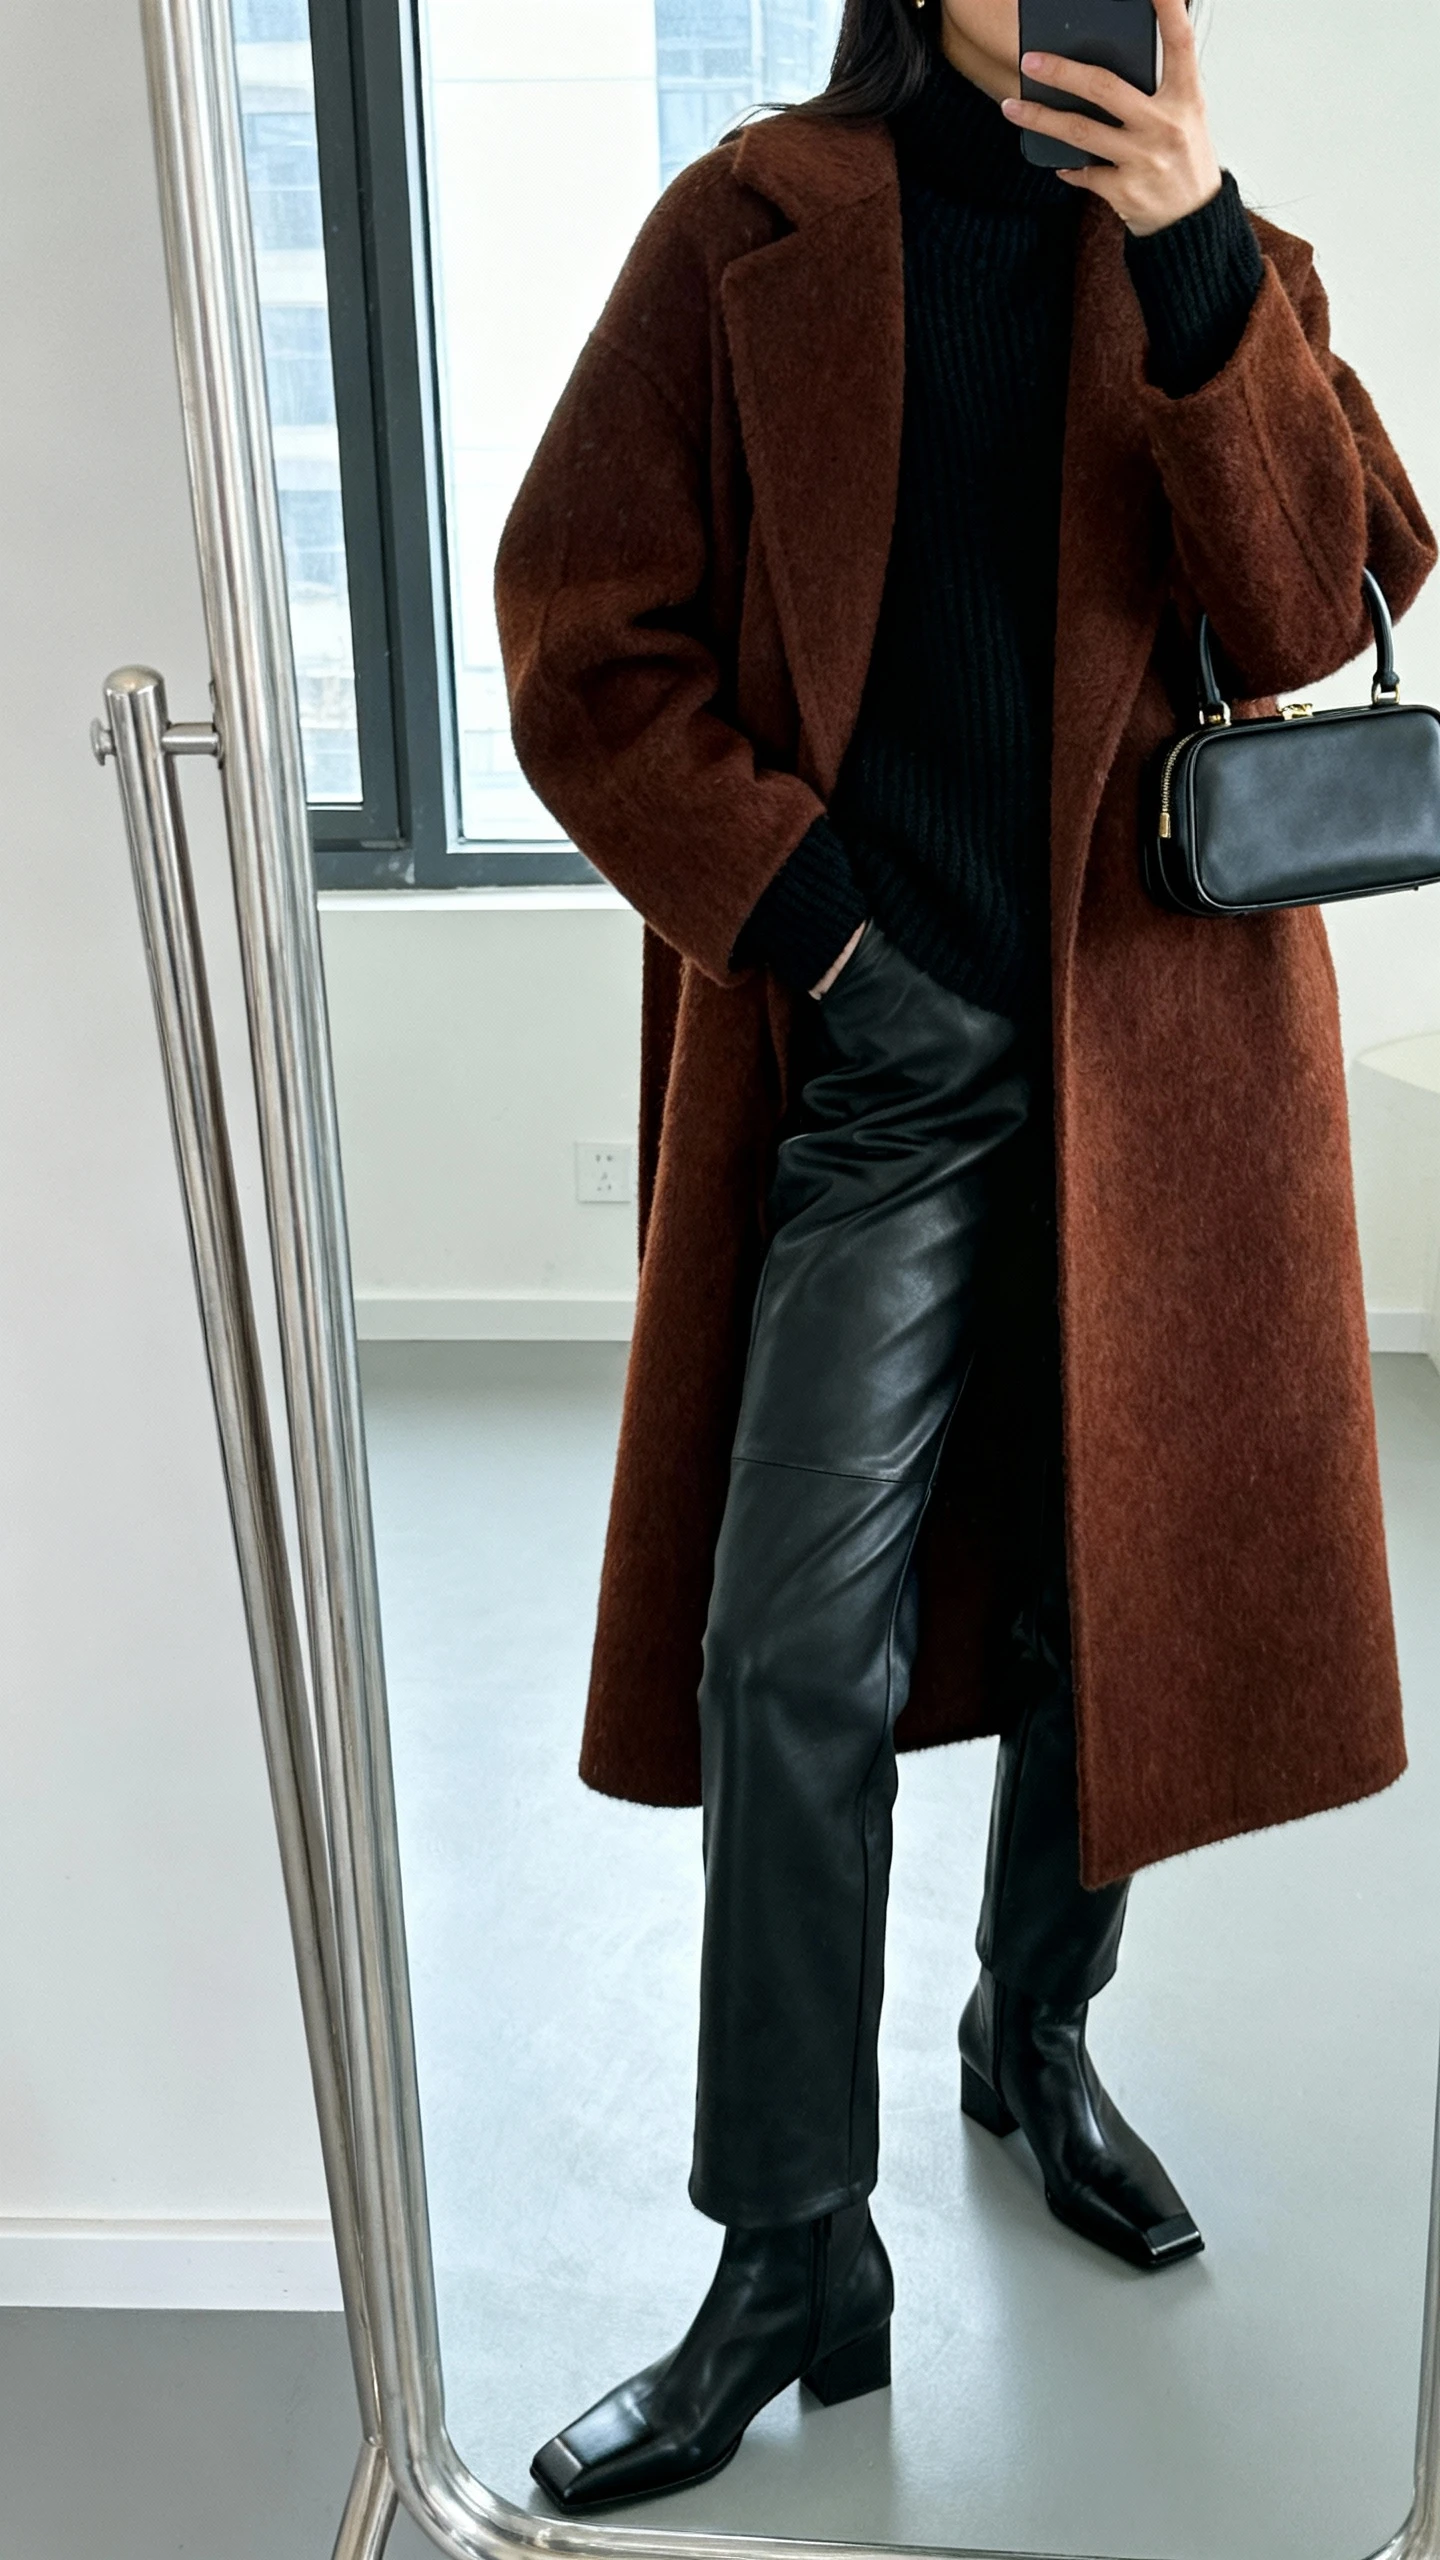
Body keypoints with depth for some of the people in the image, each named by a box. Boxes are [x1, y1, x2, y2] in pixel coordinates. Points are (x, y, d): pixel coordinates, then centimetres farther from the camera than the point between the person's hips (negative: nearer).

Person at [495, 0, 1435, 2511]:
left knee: (1108, 1588, 13)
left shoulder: (1220, 263, 11)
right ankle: (795, 2257, 14)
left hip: (1163, 1049, 3)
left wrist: (1195, 273, -15)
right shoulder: (757, 230, 5)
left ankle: (1036, 2027, 39)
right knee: (796, 1662, -4)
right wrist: (787, 906, -8)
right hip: (869, 1051, -2)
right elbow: (581, 621, 1)